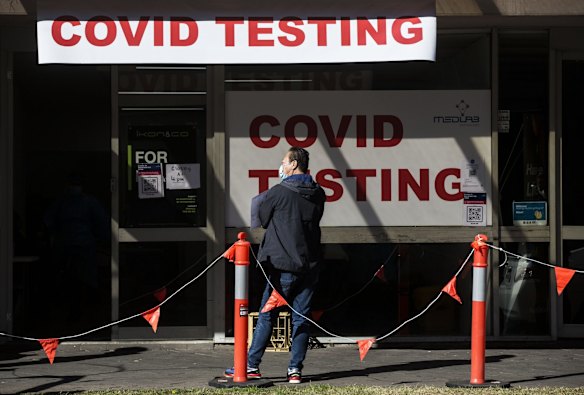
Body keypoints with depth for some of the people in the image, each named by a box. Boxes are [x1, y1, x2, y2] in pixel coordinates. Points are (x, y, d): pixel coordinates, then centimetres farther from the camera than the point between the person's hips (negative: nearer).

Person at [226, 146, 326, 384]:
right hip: (310, 265, 4)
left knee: (266, 317, 1)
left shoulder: (277, 193, -9)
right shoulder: (318, 195, 6)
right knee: (301, 318, 7)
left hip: (283, 265, -4)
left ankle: (251, 366, 3)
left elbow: (262, 219, 3)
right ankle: (295, 369, 6)